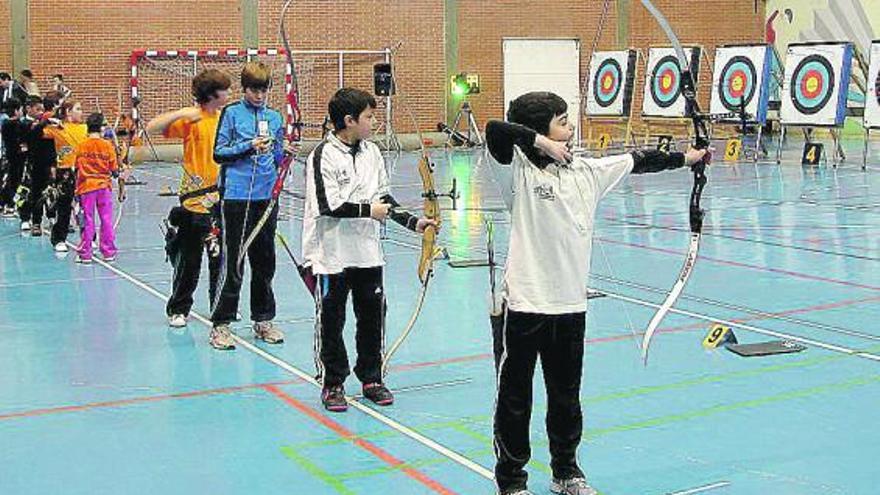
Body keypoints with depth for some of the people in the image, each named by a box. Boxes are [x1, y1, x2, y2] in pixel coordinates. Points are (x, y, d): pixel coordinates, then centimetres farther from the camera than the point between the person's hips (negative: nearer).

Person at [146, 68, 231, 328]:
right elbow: (152, 128, -18)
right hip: (195, 200, -5)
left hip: (221, 200, 5)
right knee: (188, 260, 3)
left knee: (221, 256, 12)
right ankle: (178, 309, 16)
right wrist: (181, 113, -25)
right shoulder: (191, 119, -8)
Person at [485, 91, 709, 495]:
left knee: (567, 396, 18)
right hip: (522, 305, -6)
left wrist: (684, 158, 27)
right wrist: (541, 142, -18)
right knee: (514, 398, 6)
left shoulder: (586, 171, 9)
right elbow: (496, 131, -26)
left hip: (570, 303, 6)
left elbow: (635, 161, 20)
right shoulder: (519, 170, -9)